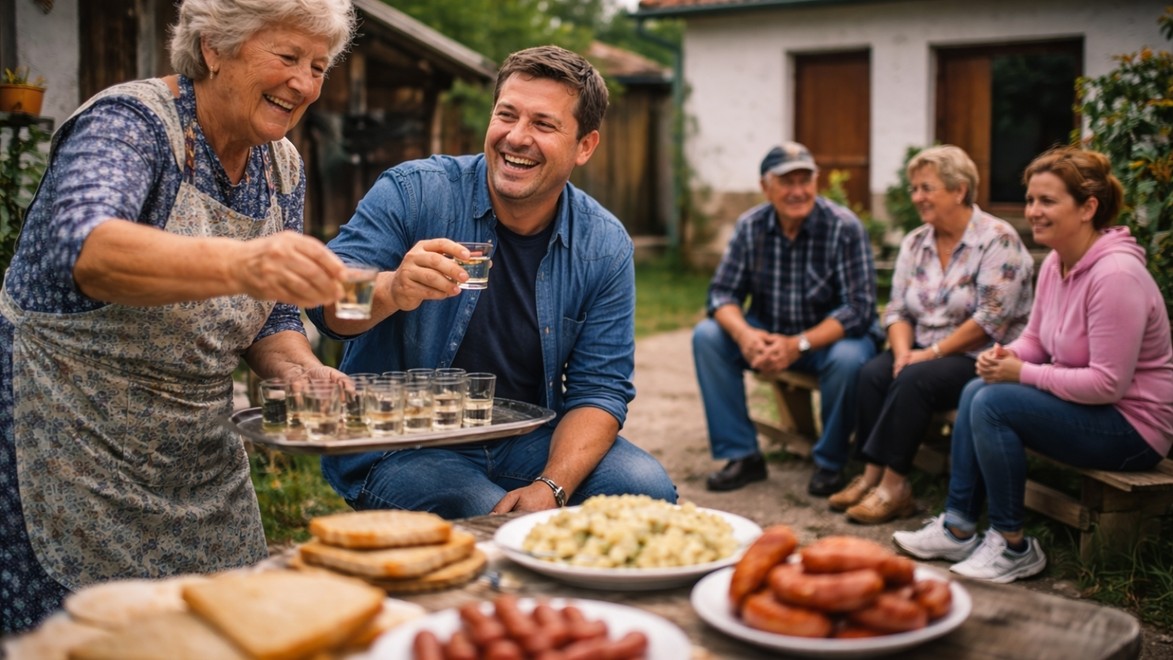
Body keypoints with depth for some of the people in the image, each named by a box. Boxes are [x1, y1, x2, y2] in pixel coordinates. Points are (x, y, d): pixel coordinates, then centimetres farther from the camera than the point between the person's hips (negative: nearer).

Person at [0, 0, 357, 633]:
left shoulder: (282, 167, 4)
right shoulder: (130, 122, -16)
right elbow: (78, 248, -37)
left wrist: (298, 367, -13)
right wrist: (237, 264, -53)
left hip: (201, 458, 7)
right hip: (71, 451, -6)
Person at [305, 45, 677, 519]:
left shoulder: (605, 248, -2)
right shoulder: (412, 193, -10)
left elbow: (600, 387, -3)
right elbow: (326, 304, -14)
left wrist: (552, 487, -19)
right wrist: (391, 291, -38)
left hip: (527, 443, 4)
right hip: (398, 446, -3)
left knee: (646, 488, -19)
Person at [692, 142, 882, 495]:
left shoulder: (844, 227, -16)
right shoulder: (750, 226, -5)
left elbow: (859, 308, -21)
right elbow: (722, 292, -7)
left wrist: (799, 344, -33)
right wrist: (744, 334, -29)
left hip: (830, 335, -3)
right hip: (768, 335, 4)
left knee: (848, 359, -36)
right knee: (707, 336, -18)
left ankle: (830, 463, -9)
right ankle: (742, 455, -9)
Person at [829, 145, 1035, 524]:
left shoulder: (997, 240, -11)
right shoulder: (915, 243, 11)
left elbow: (990, 321, -18)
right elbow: (898, 310, 8)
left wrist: (932, 353, -18)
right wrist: (902, 351, -12)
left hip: (982, 359, -6)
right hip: (924, 352, 7)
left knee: (914, 380, -30)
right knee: (872, 374, -20)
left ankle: (893, 485, -22)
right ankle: (873, 476, -17)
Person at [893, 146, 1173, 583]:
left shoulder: (1116, 275, -25)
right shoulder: (1055, 263, 4)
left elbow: (1108, 383, -27)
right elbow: (1035, 339, 15)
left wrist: (1022, 373, -20)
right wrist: (1005, 356, -8)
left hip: (1133, 426, -9)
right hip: (1085, 404, 9)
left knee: (993, 403, -22)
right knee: (976, 390, -2)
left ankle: (1013, 547, -8)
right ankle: (958, 528, 3)